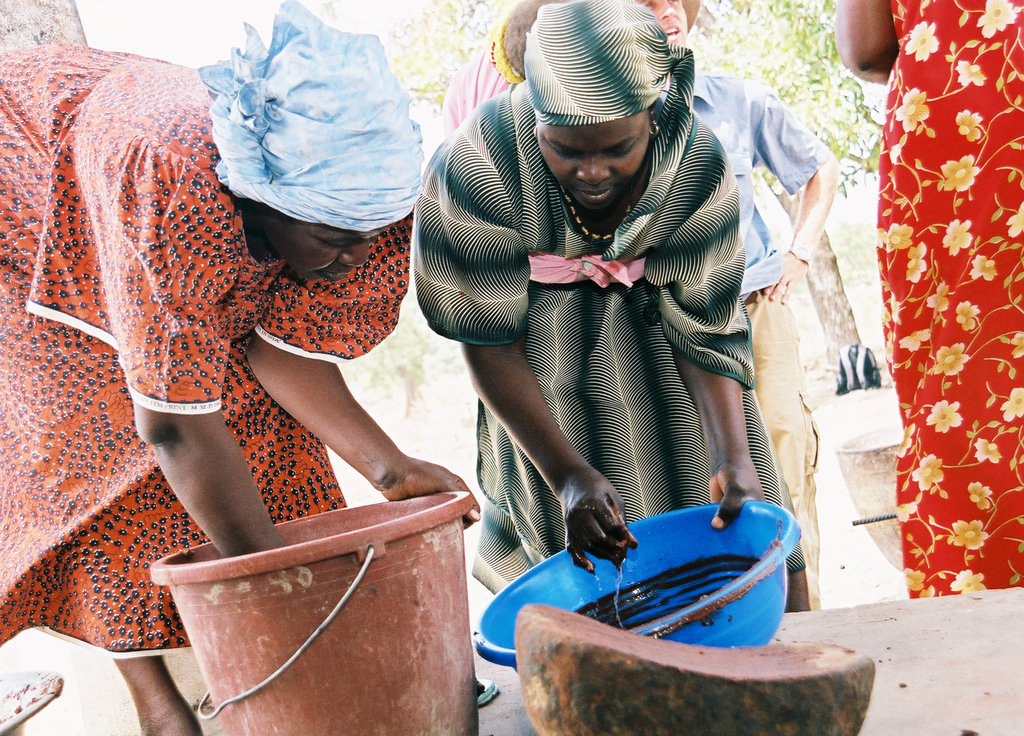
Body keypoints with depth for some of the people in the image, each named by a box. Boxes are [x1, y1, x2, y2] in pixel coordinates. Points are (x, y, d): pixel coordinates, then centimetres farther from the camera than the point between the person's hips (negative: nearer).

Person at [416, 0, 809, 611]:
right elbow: (490, 341, -24)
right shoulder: (476, 167, -31)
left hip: (649, 311, 2)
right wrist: (567, 474, -31)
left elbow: (705, 327, -18)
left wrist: (732, 458, -33)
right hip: (545, 330, -1)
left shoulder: (697, 164, -25)